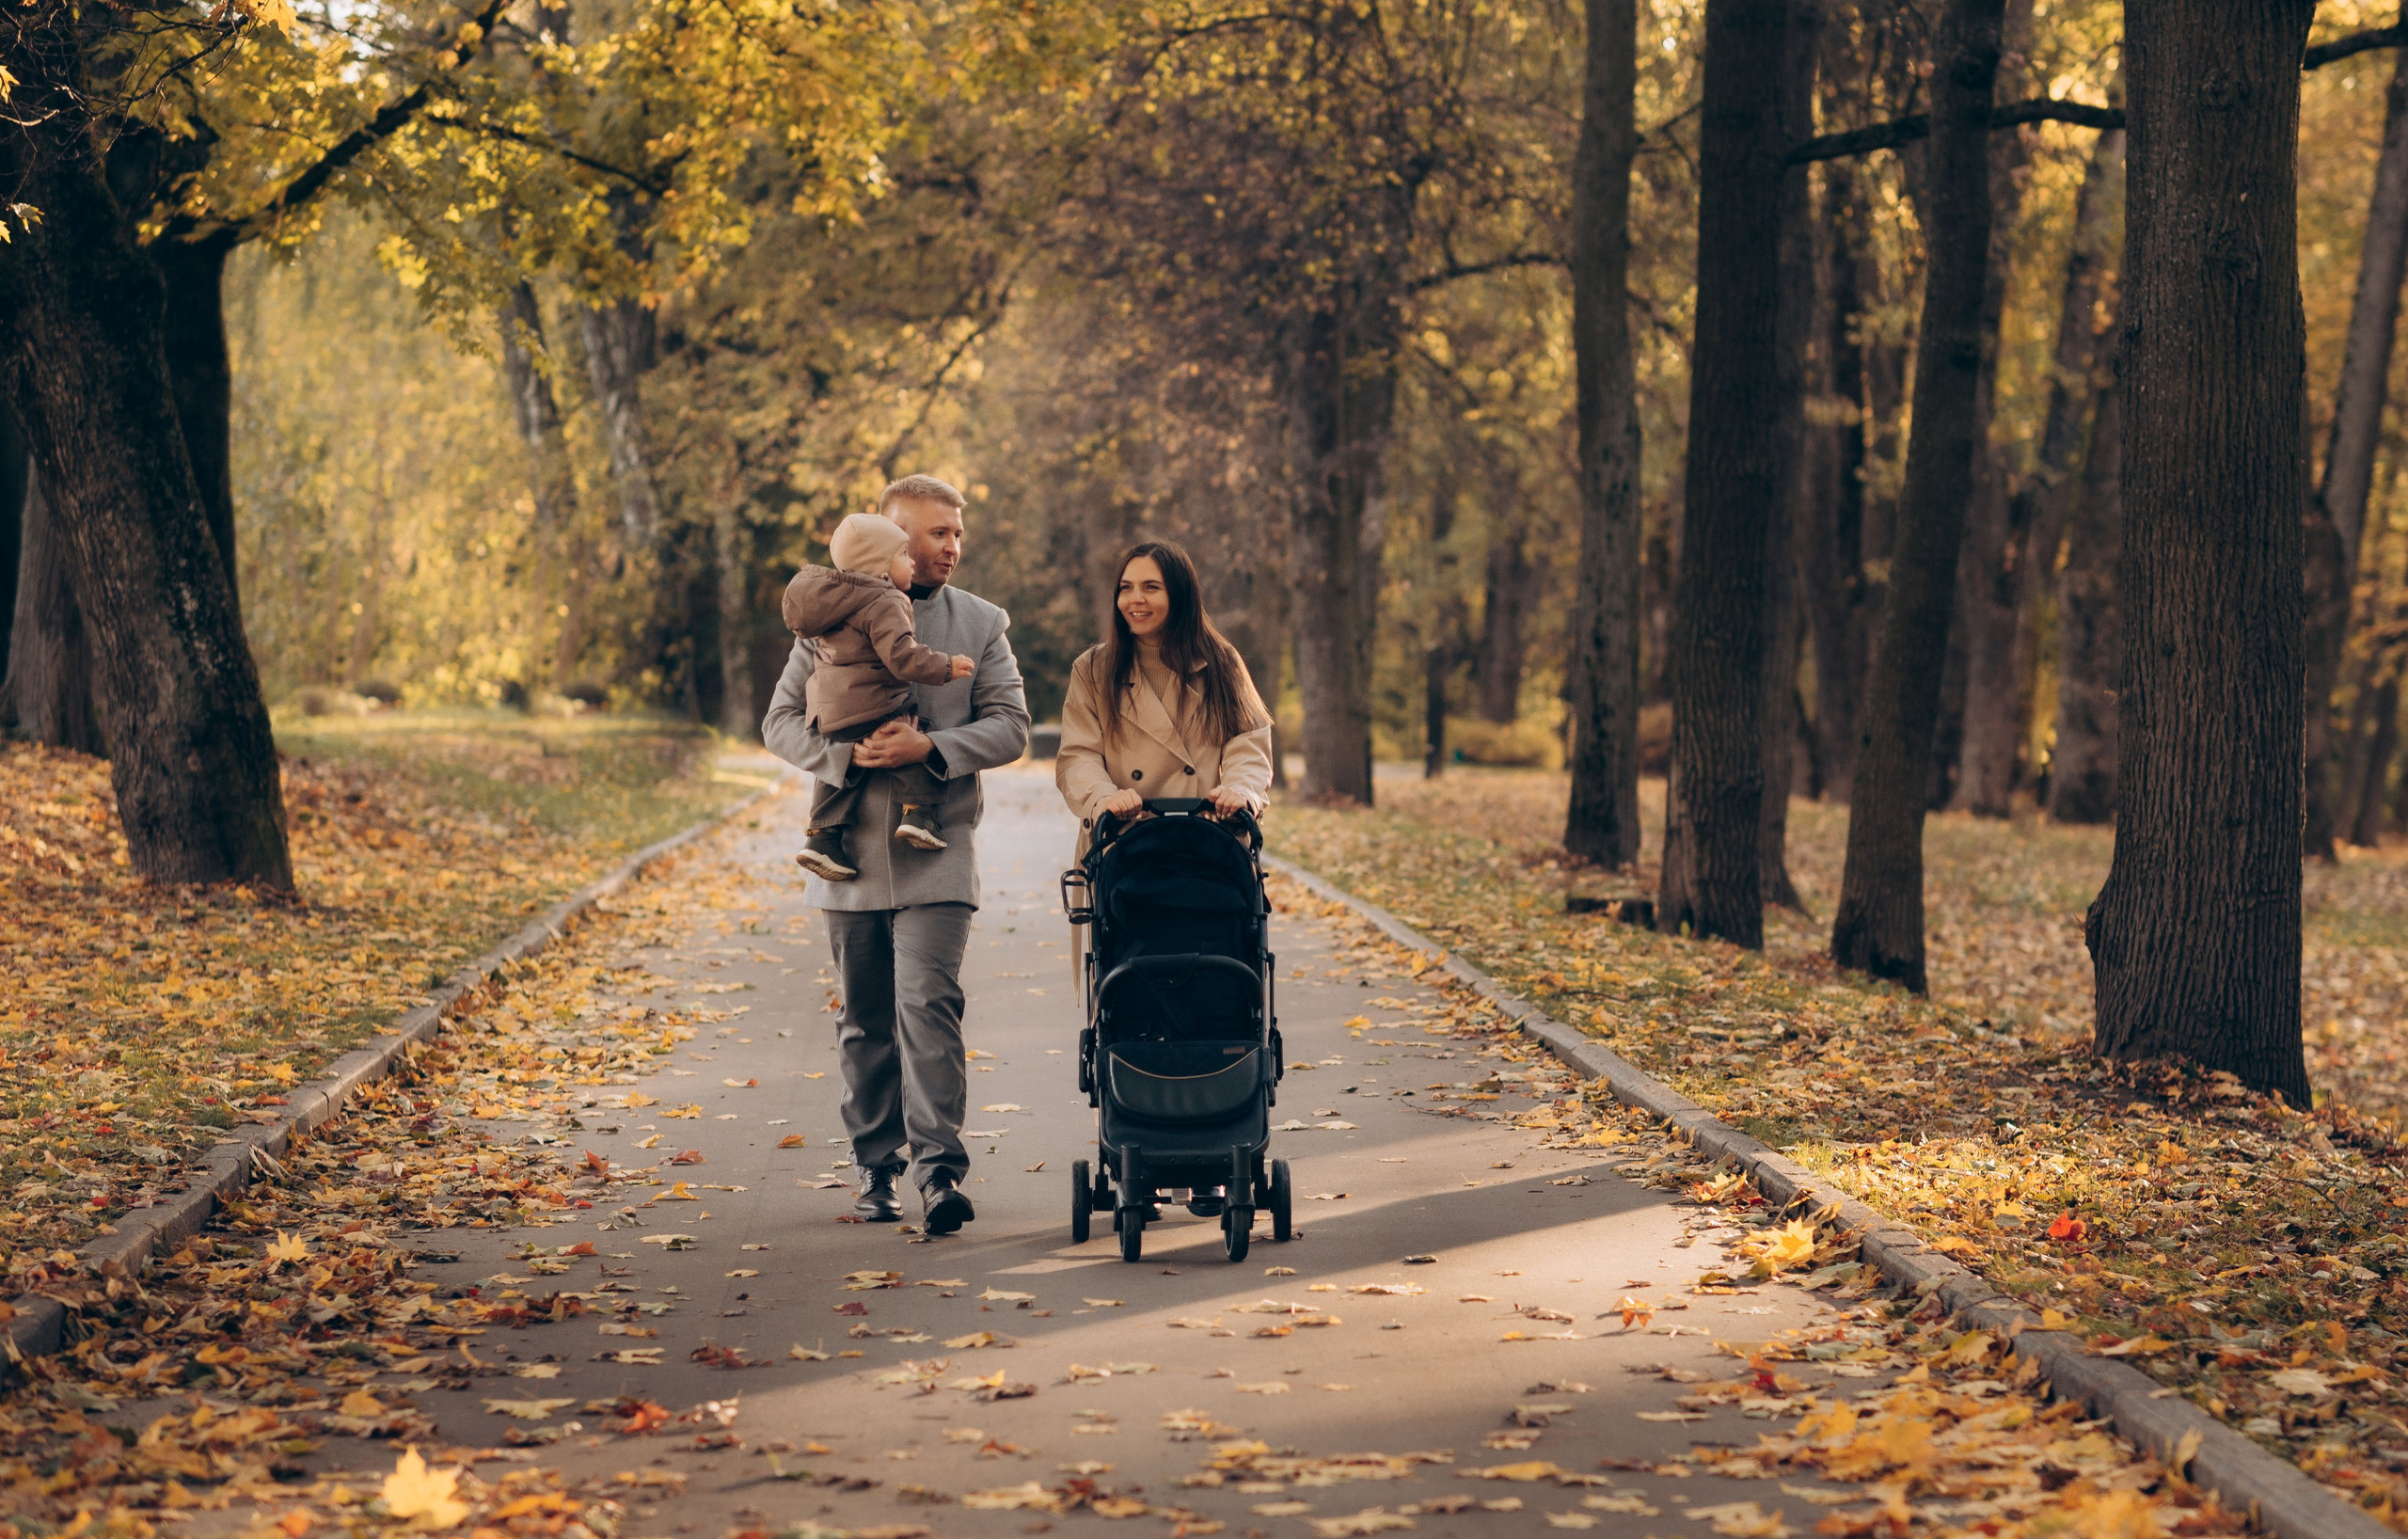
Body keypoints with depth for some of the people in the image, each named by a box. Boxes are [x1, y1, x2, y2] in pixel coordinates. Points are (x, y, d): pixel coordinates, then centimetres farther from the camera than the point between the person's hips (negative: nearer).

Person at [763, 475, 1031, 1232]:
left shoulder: (980, 624, 7)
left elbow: (1009, 725, 1)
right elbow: (781, 721, 5)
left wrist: (931, 747, -16)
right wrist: (846, 753, -14)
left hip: (936, 851, -1)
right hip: (850, 854, 1)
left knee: (927, 1002, -15)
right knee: (864, 1019, 8)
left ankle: (939, 1169, -16)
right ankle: (876, 1167, 18)